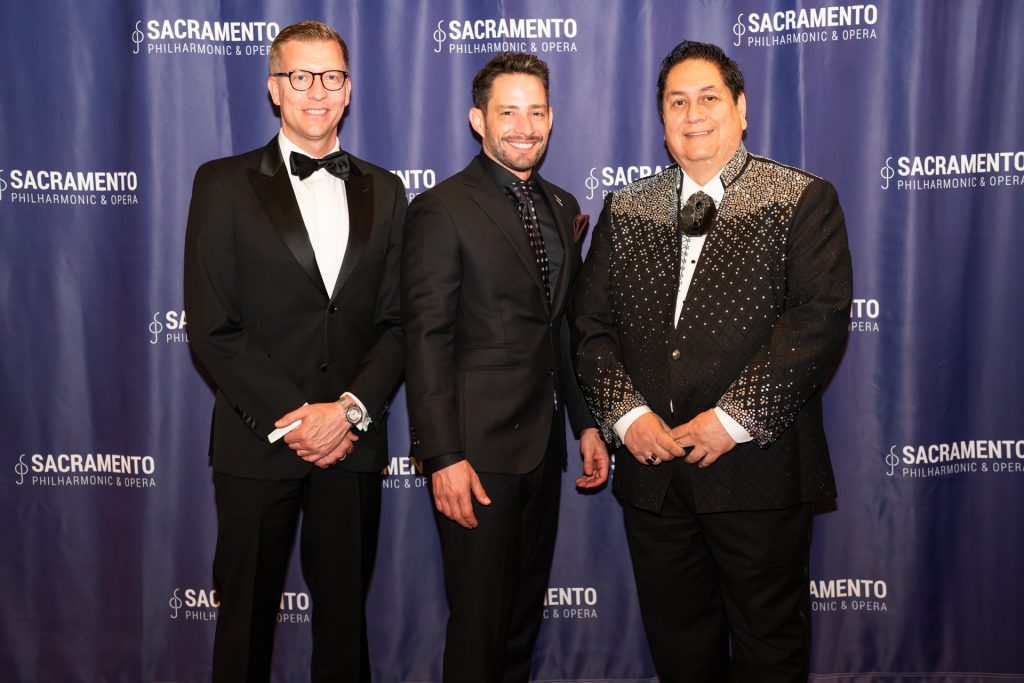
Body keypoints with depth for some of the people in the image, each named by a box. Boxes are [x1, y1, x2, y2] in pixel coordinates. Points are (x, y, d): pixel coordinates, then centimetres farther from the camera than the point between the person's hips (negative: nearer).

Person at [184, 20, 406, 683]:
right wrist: (290, 419, -13)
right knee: (247, 617, 11)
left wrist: (350, 409, -10)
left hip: (353, 440, 2)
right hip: (257, 444, -2)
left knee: (345, 611, 13)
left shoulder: (383, 192, 9)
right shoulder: (224, 184, 0)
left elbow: (397, 322, 4)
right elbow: (212, 328, -6)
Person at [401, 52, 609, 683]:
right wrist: (443, 457, -19)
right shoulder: (443, 209, -10)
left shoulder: (562, 207, 12)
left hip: (543, 442, 7)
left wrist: (587, 422, 12)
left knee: (527, 609, 18)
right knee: (481, 615, 4)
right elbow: (426, 340, -14)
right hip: (478, 448, -7)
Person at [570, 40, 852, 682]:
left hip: (757, 465, -3)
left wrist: (735, 419, -17)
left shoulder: (804, 200, 0)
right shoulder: (625, 209, 11)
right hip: (650, 467, 4)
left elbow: (821, 320, -11)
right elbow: (590, 324, 8)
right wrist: (626, 414, -7)